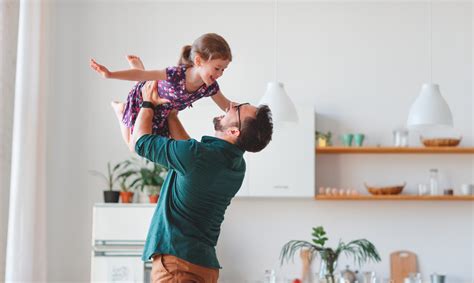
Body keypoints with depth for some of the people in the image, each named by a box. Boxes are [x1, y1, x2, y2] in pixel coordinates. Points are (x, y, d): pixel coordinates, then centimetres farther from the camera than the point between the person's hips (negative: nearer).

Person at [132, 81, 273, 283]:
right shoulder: (236, 164, 5)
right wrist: (170, 113, 26)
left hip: (177, 260, -8)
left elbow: (141, 141, -5)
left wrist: (148, 103, 11)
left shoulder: (198, 155, -19)